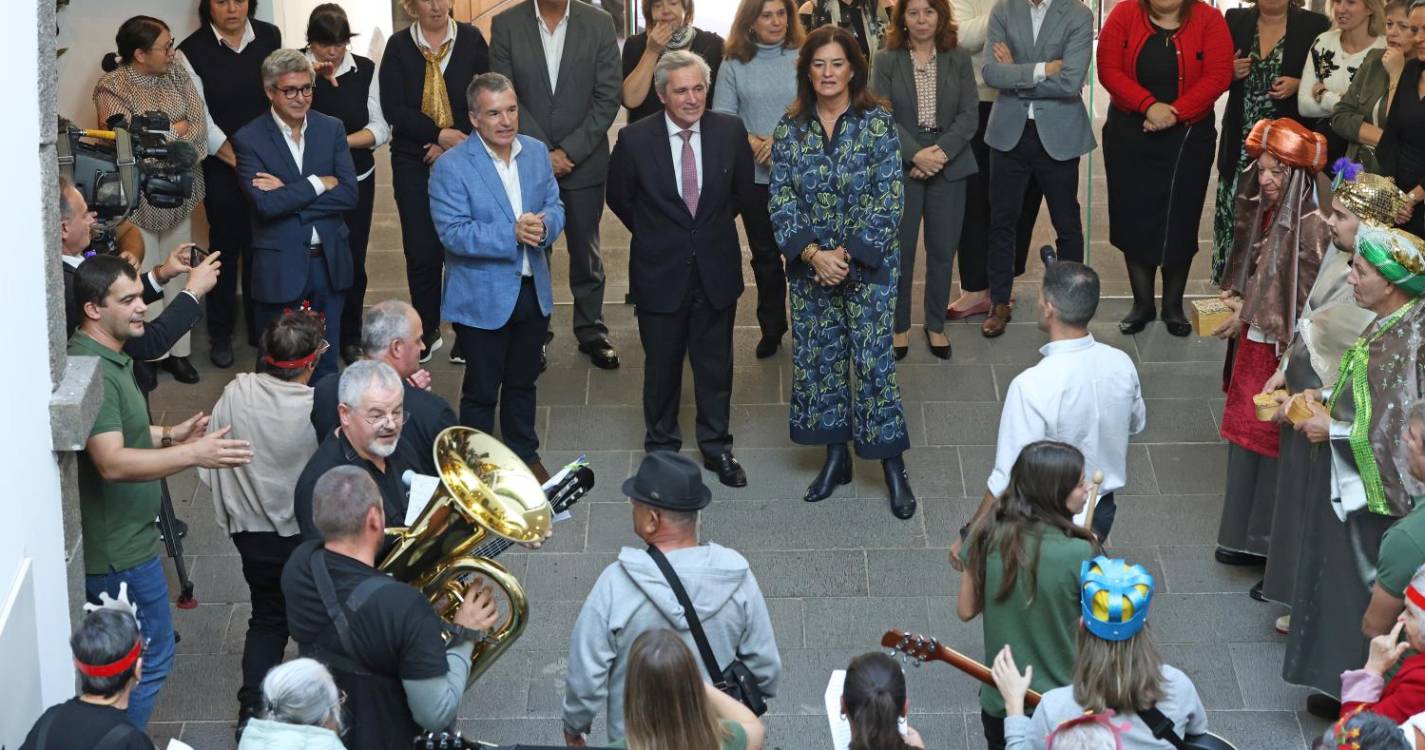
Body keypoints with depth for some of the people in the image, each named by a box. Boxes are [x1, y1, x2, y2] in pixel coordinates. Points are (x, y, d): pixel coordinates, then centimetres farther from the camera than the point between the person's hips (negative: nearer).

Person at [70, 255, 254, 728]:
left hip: (115, 542, 10)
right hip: (120, 551, -10)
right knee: (150, 658, 0)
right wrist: (192, 455, -42)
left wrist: (168, 435, 9)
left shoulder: (108, 359, 8)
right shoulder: (92, 372, -25)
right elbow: (112, 462, -34)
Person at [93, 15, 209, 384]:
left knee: (176, 274, 10)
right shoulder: (112, 88, -13)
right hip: (136, 200, -5)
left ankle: (177, 350, 19)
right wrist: (174, 128, -11)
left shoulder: (177, 74, 2)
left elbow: (199, 125, -5)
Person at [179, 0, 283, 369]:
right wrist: (236, 159, -13)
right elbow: (200, 119, -9)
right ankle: (220, 334, 18)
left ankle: (261, 328, 20)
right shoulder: (193, 51, -7)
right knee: (225, 245, 5)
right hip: (221, 167, -2)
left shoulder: (270, 36, 3)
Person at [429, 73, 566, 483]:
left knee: (523, 382, 21)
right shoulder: (451, 167, -15)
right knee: (481, 391, 8)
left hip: (533, 291, 5)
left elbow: (555, 207, 6)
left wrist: (543, 224, -19)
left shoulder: (537, 152, 3)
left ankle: (524, 454, 37)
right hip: (483, 298, -5)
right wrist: (512, 234, -30)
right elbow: (453, 233, -21)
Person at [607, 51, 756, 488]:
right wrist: (653, 236, 8)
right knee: (661, 365, 12)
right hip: (660, 272, -1)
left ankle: (716, 446, 27)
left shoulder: (730, 132, -7)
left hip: (716, 271, 1)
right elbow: (619, 197, 4)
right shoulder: (635, 140, -12)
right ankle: (661, 447, 29)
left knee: (716, 364, 12)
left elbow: (744, 192, 10)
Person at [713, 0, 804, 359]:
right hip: (755, 175, 2)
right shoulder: (733, 65, 3)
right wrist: (754, 144, -17)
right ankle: (771, 327, 25)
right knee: (764, 253, 12)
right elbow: (721, 116, -2)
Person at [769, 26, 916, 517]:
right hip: (808, 265, 3)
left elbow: (889, 199, -10)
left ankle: (893, 466, 8)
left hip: (868, 264, -3)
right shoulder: (789, 129, 2)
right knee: (819, 359, 9)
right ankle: (835, 457, 23)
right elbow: (780, 200, 0)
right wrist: (813, 253, -13)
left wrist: (848, 254, -15)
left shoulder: (878, 123, -6)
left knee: (873, 361, -3)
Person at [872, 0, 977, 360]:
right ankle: (899, 326, 17)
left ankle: (936, 325, 22)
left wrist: (941, 152, -15)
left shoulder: (959, 60, 4)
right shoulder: (886, 61, 0)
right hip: (901, 167, -1)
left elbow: (968, 115, -1)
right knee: (899, 250, 3)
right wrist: (917, 154, -17)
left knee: (942, 250, 7)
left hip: (949, 166, 1)